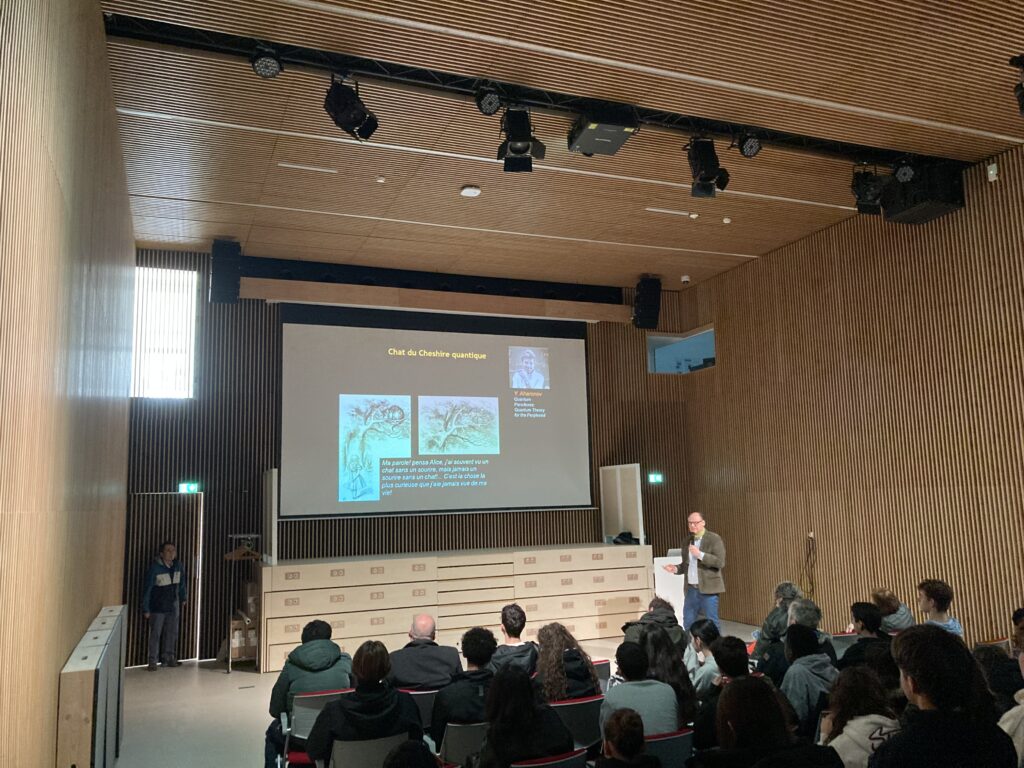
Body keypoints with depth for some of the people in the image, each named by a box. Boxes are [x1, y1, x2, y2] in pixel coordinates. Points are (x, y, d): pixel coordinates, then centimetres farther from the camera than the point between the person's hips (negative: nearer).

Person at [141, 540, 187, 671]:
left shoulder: (178, 566, -2)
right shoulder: (154, 567, -17)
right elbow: (147, 588, -14)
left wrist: (183, 598, 21)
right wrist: (146, 609, -14)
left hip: (173, 606, 5)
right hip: (157, 607, -5)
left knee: (172, 633, 10)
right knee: (155, 634, 1)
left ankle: (168, 658, 22)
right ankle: (153, 661, 10)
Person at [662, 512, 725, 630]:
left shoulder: (714, 539, -6)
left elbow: (720, 562, -15)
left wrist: (700, 555, -21)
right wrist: (676, 568, 1)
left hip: (708, 589, -6)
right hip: (691, 589, 6)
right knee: (687, 622, 10)